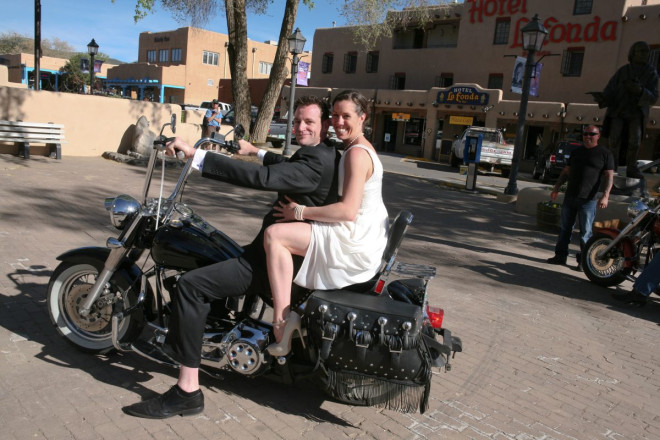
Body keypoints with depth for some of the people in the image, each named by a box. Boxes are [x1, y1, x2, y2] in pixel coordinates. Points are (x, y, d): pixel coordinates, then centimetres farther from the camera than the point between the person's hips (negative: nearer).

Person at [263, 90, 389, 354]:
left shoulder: (357, 153, -16)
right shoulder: (362, 148, 16)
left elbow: (348, 211, -25)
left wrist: (300, 211, -18)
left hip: (357, 242, -11)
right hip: (369, 237, 11)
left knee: (274, 235, -19)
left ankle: (282, 319, -22)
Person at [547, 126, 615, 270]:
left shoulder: (605, 154, 0)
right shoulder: (576, 152, 15)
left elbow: (609, 176, -5)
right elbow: (566, 172, 18)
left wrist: (605, 196, -16)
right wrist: (556, 188, 14)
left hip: (588, 200, -5)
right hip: (570, 197, 5)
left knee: (586, 232, -1)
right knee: (564, 228, 9)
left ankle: (583, 261, 8)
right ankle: (560, 255, 17)